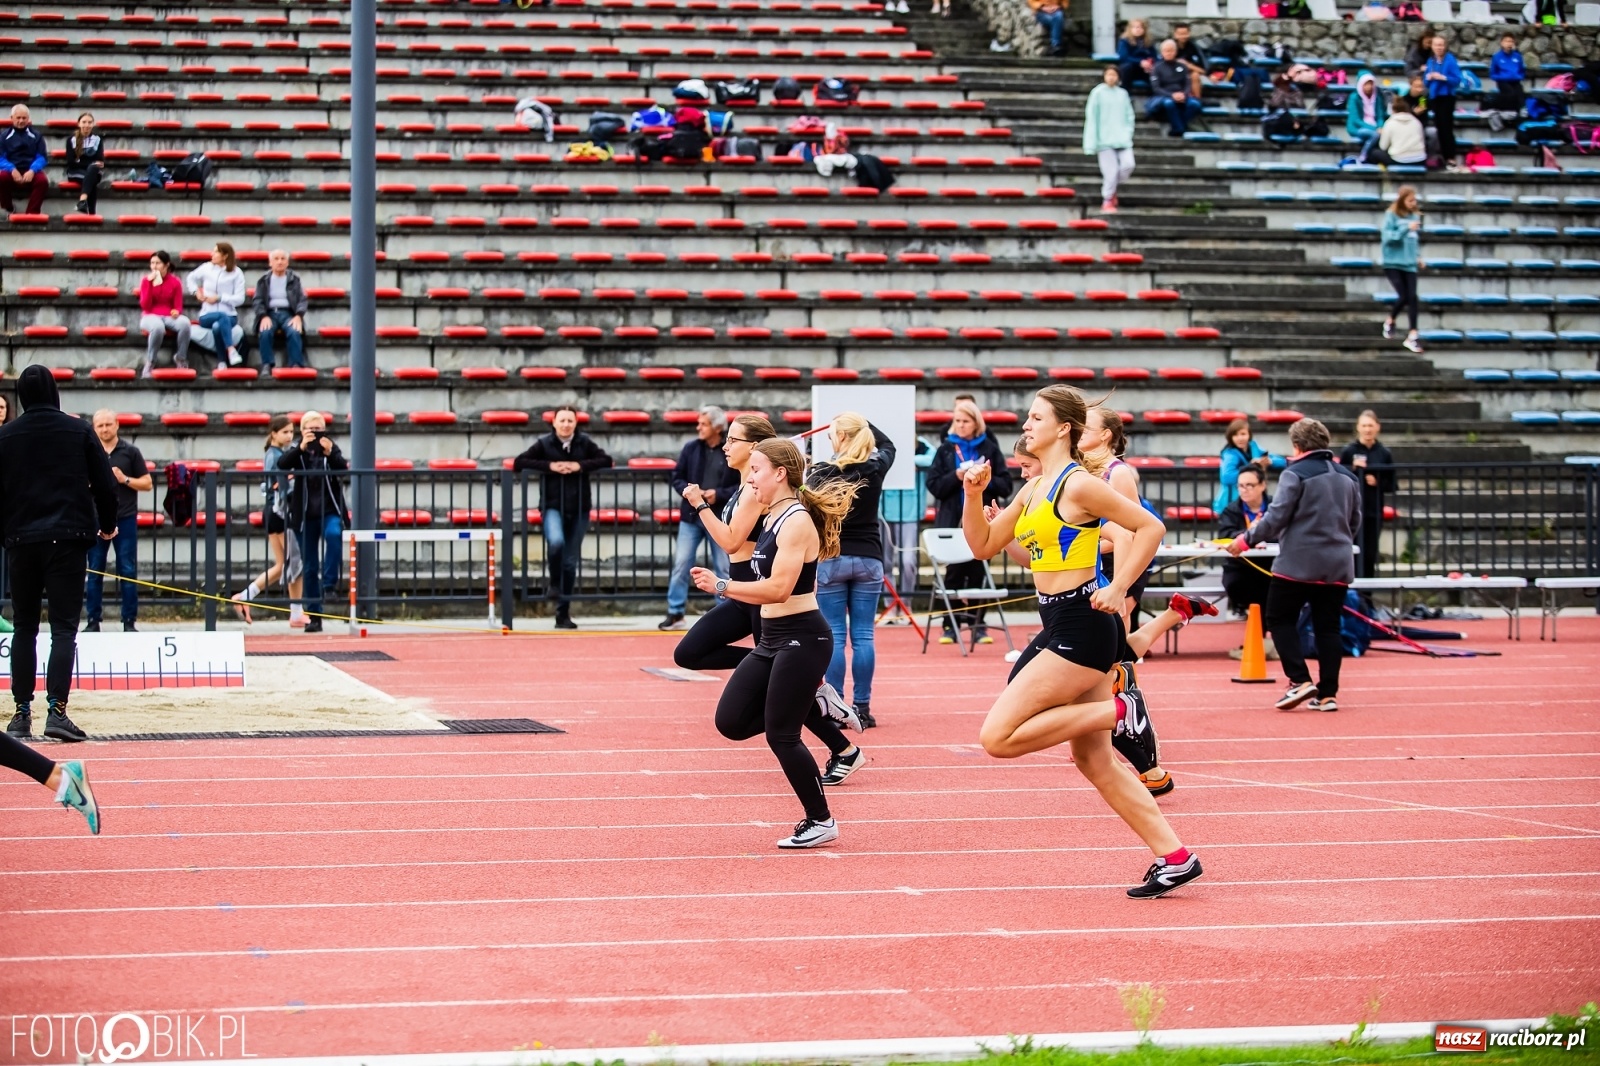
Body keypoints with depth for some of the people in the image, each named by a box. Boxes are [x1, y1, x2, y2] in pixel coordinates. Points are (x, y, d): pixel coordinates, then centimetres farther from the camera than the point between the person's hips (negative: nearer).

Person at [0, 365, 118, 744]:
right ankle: (57, 710, -16)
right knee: (64, 627, -4)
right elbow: (105, 483, 1)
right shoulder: (78, 430, 0)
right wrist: (107, 524, 17)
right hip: (68, 538, -2)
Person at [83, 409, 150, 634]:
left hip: (125, 519, -1)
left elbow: (147, 484, 5)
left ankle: (129, 621, 5)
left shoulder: (130, 452, 4)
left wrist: (125, 480, -9)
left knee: (127, 572, 0)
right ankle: (93, 621, 10)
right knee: (94, 572, 4)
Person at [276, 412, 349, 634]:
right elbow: (282, 464, -16)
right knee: (310, 567, 3)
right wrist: (301, 448, -31)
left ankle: (330, 581, -23)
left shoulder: (331, 447, 5)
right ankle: (315, 615, 9)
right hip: (305, 514, 1)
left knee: (333, 534, -35)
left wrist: (330, 454, -30)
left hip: (330, 510, -1)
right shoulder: (296, 450, 4)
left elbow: (344, 468, -11)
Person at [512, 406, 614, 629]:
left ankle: (563, 614, 16)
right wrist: (549, 466, -15)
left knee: (571, 562, 6)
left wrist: (580, 465, -14)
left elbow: (606, 461, -1)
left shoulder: (585, 442, 2)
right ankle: (555, 584, -4)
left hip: (579, 509, 2)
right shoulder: (544, 443, -2)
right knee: (556, 541, -32)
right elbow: (518, 463, -5)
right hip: (552, 506, -2)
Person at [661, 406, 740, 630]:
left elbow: (742, 485, -7)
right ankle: (675, 612, 8)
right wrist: (686, 490, -13)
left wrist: (719, 494, -19)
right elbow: (677, 476, 7)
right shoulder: (691, 448, 1)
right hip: (691, 516, 2)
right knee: (681, 564, 1)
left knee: (723, 567, 6)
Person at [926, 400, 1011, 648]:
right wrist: (956, 476, -15)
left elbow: (1005, 486, 0)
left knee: (978, 572, 2)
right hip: (952, 522, 1)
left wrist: (985, 479, -17)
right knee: (954, 573, 2)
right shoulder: (945, 450, 7)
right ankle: (951, 625, 6)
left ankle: (977, 624, 9)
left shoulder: (990, 449, 4)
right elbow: (934, 485, 0)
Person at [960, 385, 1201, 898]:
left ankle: (1117, 712, -5)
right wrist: (973, 495, 4)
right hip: (1059, 626, 10)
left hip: (1081, 627, -10)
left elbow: (1150, 527, -14)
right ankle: (1174, 856, 13)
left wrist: (1117, 588, -16)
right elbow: (984, 545, 18)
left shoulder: (1078, 484, -12)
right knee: (1094, 762, 10)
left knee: (997, 737, -12)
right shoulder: (1033, 490, 14)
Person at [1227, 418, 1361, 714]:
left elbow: (1277, 516, -14)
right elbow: (1355, 522, 19)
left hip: (1298, 564, -6)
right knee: (1328, 626, 8)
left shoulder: (1295, 474, -9)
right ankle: (1328, 693, 3)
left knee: (1279, 619, 5)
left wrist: (1247, 539, -3)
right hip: (1337, 566, 6)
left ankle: (1300, 681, -8)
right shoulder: (1348, 477, 12)